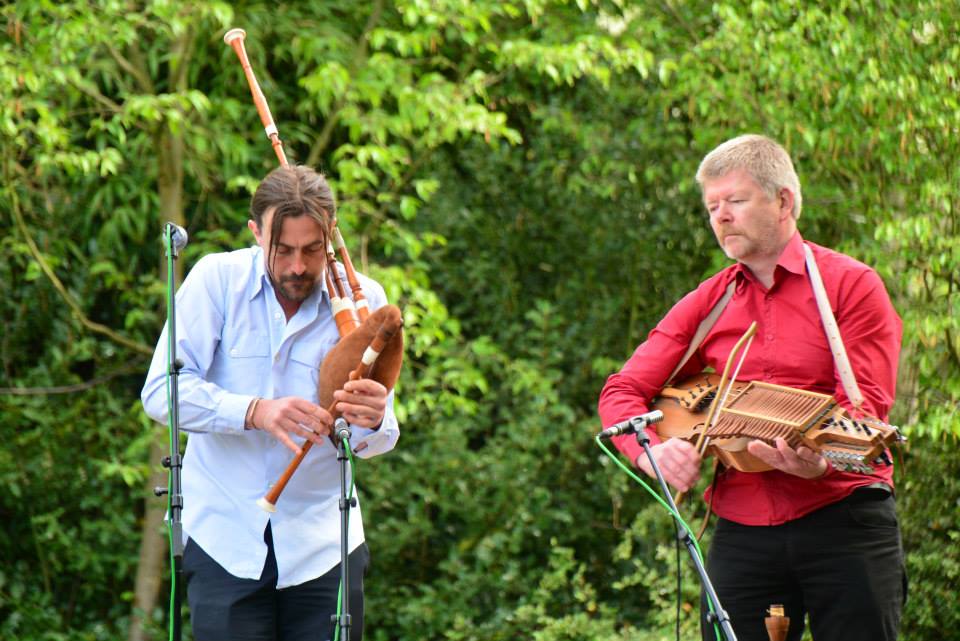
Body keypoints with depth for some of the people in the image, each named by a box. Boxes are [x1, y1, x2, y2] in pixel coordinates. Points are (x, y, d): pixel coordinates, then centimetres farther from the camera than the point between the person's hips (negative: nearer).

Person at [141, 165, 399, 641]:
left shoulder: (362, 300, 0)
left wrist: (373, 422, -29)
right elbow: (161, 391, -13)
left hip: (323, 543, 2)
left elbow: (377, 439, -4)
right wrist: (256, 411, -27)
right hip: (224, 538, -2)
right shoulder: (217, 280, -4)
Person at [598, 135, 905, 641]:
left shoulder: (852, 285, 1)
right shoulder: (706, 305, 13)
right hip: (741, 532, 3)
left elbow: (865, 404, -9)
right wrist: (652, 451, -14)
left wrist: (822, 459, -30)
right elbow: (621, 392, 7)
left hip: (843, 523, -3)